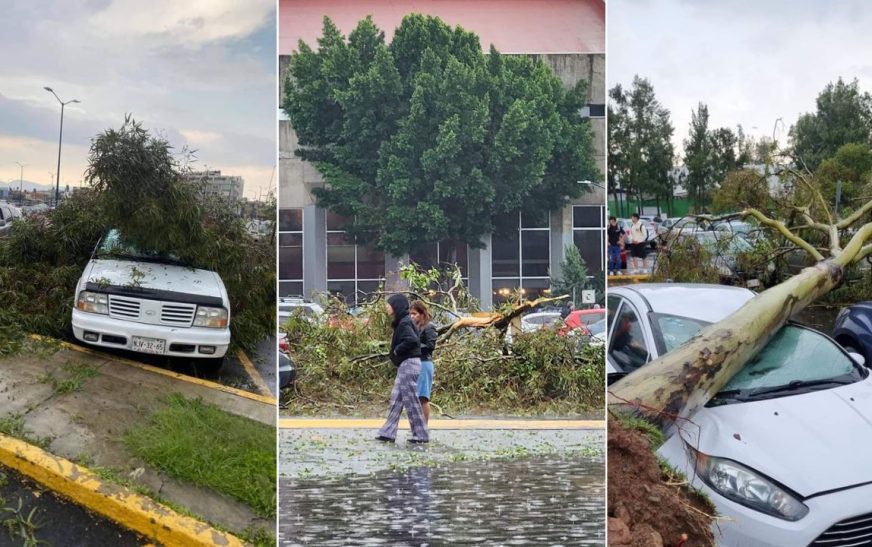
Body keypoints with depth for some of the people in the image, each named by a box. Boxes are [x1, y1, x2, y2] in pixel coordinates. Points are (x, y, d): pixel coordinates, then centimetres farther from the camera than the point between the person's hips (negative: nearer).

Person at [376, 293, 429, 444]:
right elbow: (415, 340, 17)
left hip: (408, 364, -10)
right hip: (405, 365, 10)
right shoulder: (403, 321, 14)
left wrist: (396, 351, -16)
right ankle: (388, 433, 14)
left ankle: (421, 435, 3)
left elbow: (412, 340, -30)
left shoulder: (404, 323, -15)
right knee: (396, 398, 11)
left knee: (411, 400, -4)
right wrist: (397, 351, 5)